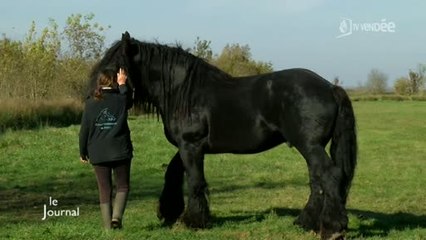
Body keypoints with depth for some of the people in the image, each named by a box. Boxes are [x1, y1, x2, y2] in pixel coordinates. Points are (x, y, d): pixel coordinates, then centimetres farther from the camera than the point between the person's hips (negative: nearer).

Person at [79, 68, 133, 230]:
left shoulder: (91, 103, -3)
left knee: (104, 190, 9)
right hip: (120, 151, -1)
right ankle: (117, 215, -9)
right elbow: (129, 102, 21)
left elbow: (84, 130, 0)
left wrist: (83, 153, 11)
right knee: (123, 186, 12)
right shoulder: (121, 100, -5)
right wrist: (122, 85, 31)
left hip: (98, 154, 1)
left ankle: (108, 225, 9)